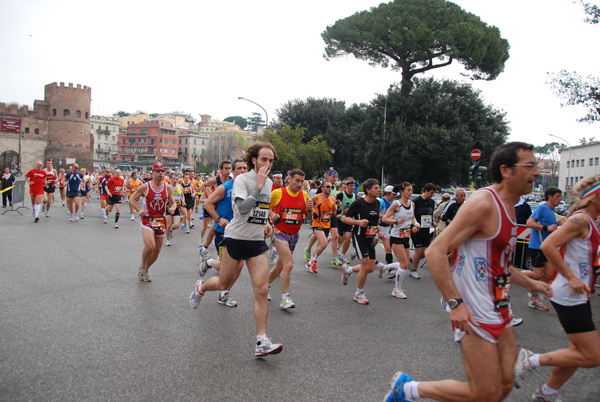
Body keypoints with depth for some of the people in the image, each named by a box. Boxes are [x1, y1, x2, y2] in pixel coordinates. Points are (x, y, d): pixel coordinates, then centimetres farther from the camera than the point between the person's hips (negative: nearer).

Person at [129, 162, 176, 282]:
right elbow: (132, 199, 6)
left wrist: (172, 208, -9)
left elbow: (172, 202, 14)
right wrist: (139, 210, -10)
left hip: (161, 221, 4)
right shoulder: (145, 187, -5)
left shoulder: (167, 188, 4)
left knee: (157, 251, 9)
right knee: (150, 246, -23)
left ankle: (145, 270, 34)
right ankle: (142, 266, 7)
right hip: (147, 220, -4)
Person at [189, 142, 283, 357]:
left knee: (261, 290, -7)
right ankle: (200, 287, 47)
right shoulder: (241, 179, -12)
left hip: (258, 242, 5)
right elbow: (242, 209, -28)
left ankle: (262, 342, -3)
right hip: (236, 238, -4)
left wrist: (266, 223, 12)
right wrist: (258, 186, -28)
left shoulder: (269, 183, 9)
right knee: (224, 284, 11)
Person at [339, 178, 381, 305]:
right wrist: (358, 222, -24)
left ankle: (347, 269, 31)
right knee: (366, 266, -11)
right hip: (359, 237, -7)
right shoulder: (358, 203, -14)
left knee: (371, 268, 6)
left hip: (370, 238, 7)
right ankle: (359, 294, 9)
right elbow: (344, 218, -10)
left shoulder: (377, 203, 7)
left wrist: (377, 229, 13)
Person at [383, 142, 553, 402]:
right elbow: (435, 252, -25)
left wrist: (528, 283, 22)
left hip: (499, 310, 10)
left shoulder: (507, 208, 12)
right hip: (474, 314, -10)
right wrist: (455, 302, -28)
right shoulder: (483, 203, -19)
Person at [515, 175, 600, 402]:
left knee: (580, 351, 17)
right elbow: (547, 246, -27)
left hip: (578, 296, 10)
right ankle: (532, 360, 5)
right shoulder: (581, 219, -16)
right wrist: (571, 277, -24)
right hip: (568, 296, -10)